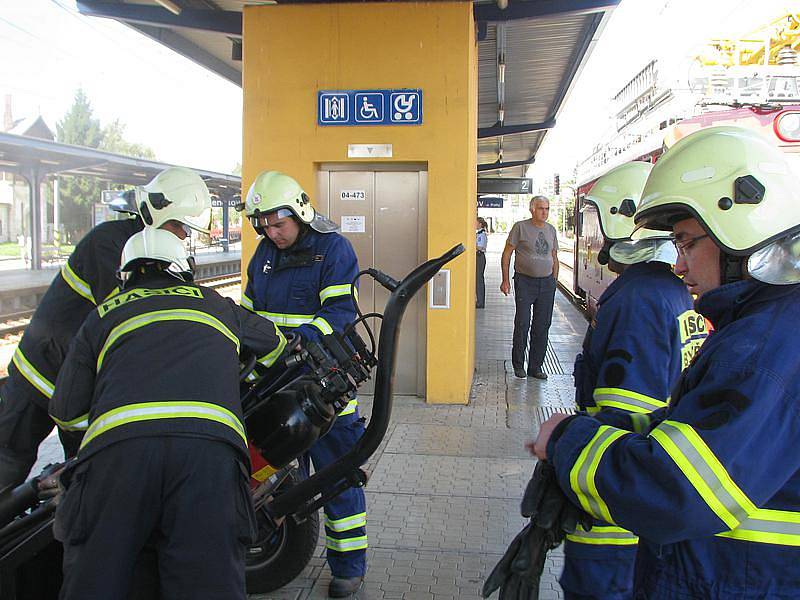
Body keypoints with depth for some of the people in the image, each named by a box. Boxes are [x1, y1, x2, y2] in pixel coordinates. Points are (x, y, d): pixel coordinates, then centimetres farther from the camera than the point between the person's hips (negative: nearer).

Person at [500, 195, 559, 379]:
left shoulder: (551, 230, 12)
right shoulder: (520, 227, -3)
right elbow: (507, 253, -2)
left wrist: (554, 281, 15)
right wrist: (505, 280, -6)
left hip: (546, 282, 5)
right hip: (525, 281, -4)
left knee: (542, 326, 5)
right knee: (522, 324, -6)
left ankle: (535, 367, 14)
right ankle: (518, 365, 9)